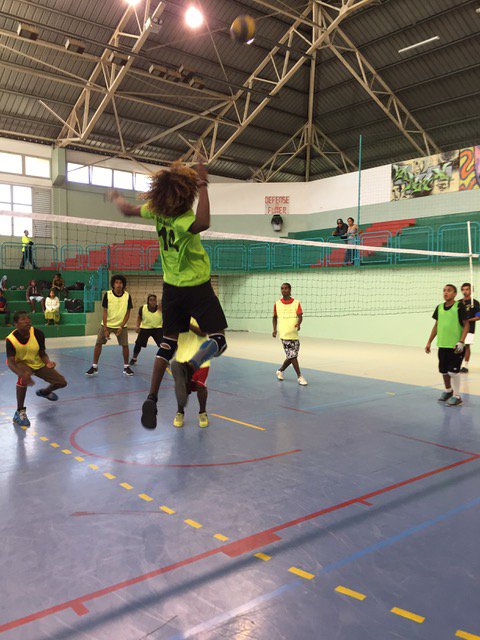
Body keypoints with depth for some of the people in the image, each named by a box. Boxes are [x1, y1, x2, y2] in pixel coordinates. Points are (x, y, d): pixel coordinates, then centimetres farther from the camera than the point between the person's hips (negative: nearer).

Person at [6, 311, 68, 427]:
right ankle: (20, 412, -26)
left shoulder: (38, 334, -22)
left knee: (62, 382, 3)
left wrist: (48, 362, -31)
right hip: (22, 364, -4)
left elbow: (42, 353, -8)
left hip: (38, 364, 4)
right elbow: (10, 362, -33)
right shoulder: (11, 339, -29)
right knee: (24, 376, -40)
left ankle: (44, 392, 40)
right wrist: (22, 374, -52)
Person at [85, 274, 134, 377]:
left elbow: (127, 313, -4)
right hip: (107, 324, 0)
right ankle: (94, 367, 8)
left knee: (125, 345, -7)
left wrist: (121, 327, -12)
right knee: (98, 343, -5)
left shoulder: (127, 296, -9)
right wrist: (105, 329, -12)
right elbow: (105, 312, -8)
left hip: (121, 325, 0)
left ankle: (126, 367, 10)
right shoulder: (107, 294, -11)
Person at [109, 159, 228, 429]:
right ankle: (187, 367, -33)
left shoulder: (156, 208, -6)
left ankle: (152, 399, 6)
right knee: (218, 340, -4)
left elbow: (128, 209, 13)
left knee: (168, 343, 12)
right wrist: (204, 186, -41)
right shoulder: (183, 219, -26)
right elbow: (202, 224, -50)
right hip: (197, 286, -7)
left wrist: (117, 197, 34)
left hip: (172, 286, 7)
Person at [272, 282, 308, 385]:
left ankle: (280, 371, 33)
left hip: (294, 334, 2)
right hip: (284, 334, -2)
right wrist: (275, 329, 3)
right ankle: (300, 377, 0)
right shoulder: (277, 304, 4)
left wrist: (298, 323, -29)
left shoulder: (296, 303, 2)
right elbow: (275, 317, 15)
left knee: (292, 356, 11)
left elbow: (300, 316, -8)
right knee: (292, 356, -8)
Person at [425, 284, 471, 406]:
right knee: (443, 370, 13)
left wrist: (461, 342, -17)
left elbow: (466, 325, -8)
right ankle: (448, 390, 35)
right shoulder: (439, 308, 7)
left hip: (455, 346, -5)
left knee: (453, 371, -5)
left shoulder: (460, 307, -8)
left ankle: (457, 396, 9)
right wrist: (429, 342, 13)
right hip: (442, 345, 5)